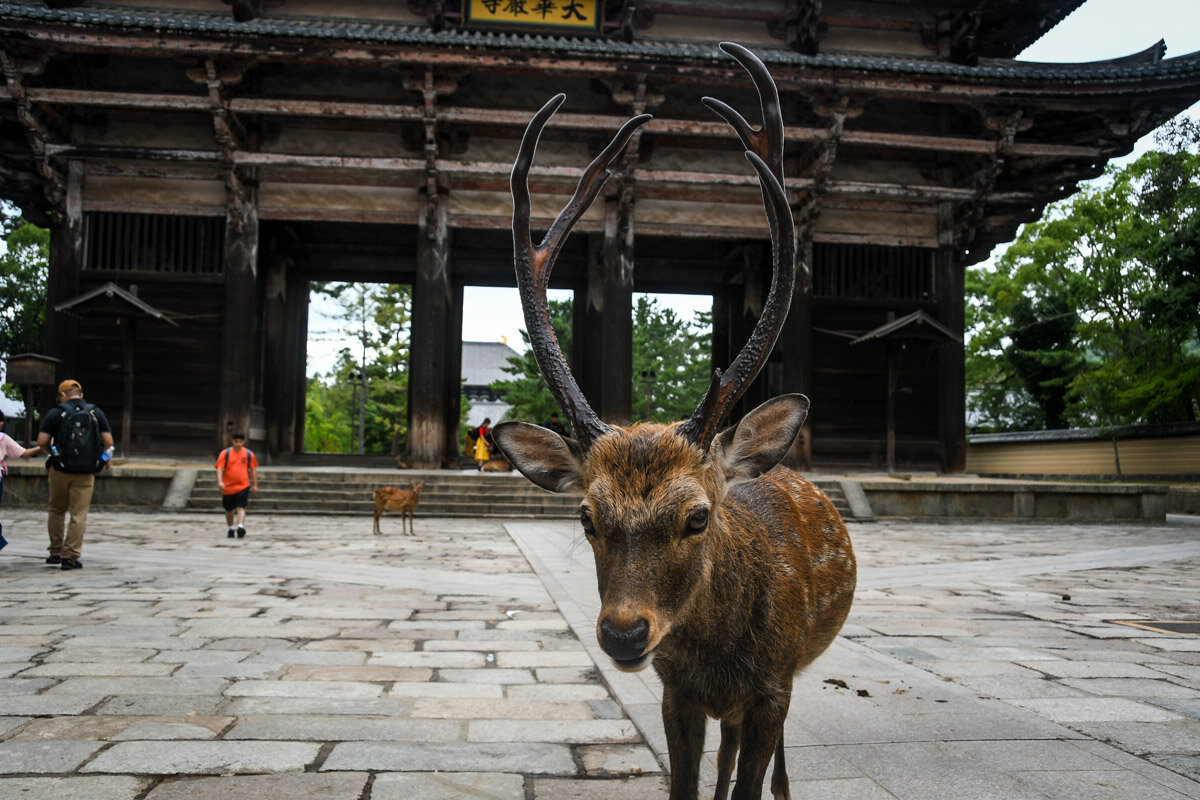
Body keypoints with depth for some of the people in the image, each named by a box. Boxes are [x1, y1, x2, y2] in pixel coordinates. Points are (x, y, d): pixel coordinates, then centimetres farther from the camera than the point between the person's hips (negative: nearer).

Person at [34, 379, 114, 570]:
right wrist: (105, 459, 19)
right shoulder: (96, 413, 5)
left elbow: (42, 442, -5)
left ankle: (55, 552, 25)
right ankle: (70, 557, -2)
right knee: (79, 515, 1)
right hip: (85, 473, 0)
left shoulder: (55, 413, 0)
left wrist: (52, 452, 16)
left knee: (57, 511, 17)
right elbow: (108, 442, 1)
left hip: (59, 469, 0)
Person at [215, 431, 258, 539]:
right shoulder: (225, 453, 0)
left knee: (240, 507, -16)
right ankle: (231, 529, 30)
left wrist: (255, 485, 7)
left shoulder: (249, 454, 4)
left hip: (243, 486, -1)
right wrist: (220, 481, -21)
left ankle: (240, 526, -27)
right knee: (229, 510, 13)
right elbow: (219, 468, -6)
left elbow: (253, 470, 10)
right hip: (228, 487, 1)